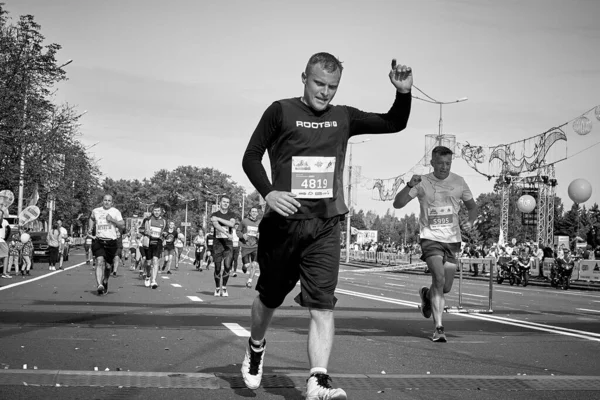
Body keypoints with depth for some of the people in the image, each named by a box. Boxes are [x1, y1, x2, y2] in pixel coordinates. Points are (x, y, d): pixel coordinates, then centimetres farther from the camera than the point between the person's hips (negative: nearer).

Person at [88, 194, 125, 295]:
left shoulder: (116, 212, 3)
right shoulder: (95, 211, 9)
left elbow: (123, 226, -3)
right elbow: (92, 219, 31)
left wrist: (113, 220, -15)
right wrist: (90, 228, 16)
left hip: (111, 241, 0)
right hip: (99, 240, 0)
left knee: (107, 265, 9)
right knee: (99, 261, -21)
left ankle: (105, 282, 37)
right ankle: (99, 285, -32)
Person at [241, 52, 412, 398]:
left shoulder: (344, 118, 11)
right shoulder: (281, 112, 1)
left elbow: (394, 123, 13)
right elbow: (251, 157, 0)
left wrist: (403, 93, -6)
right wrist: (269, 192, -17)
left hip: (326, 226, 2)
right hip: (284, 222, -2)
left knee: (323, 305, -10)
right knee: (269, 298, 14)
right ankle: (256, 347, 43)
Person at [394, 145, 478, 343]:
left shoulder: (458, 182, 5)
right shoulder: (422, 183, -3)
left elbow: (472, 206, 17)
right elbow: (397, 204, -9)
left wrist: (470, 221, -5)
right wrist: (410, 186, -26)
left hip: (453, 240, 4)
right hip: (431, 238, -4)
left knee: (446, 288, 8)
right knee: (439, 278, -22)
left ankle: (427, 294, 43)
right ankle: (438, 328, -17)